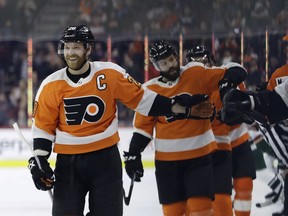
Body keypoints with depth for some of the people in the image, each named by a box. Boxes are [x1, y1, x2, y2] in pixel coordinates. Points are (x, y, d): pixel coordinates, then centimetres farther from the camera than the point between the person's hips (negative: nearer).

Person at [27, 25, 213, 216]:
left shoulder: (110, 74, -7)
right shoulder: (51, 86, -5)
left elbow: (141, 98, 0)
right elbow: (43, 126, 3)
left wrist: (180, 107, -7)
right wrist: (39, 161, -5)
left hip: (105, 158, 0)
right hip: (68, 163, 0)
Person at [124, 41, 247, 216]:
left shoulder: (196, 73, -5)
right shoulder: (150, 90, -1)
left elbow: (236, 72, -6)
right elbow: (143, 126, 6)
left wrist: (228, 81, -27)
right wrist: (133, 155, 0)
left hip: (200, 155, -2)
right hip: (167, 159, 2)